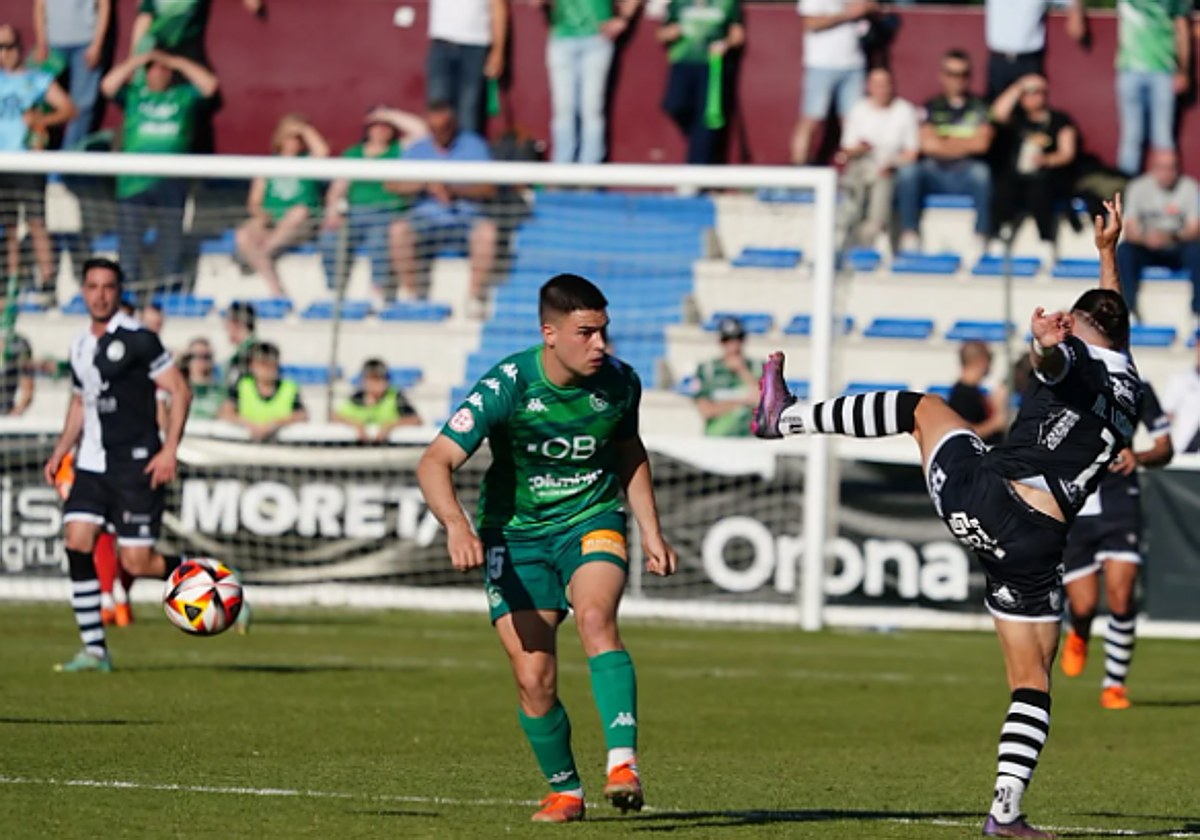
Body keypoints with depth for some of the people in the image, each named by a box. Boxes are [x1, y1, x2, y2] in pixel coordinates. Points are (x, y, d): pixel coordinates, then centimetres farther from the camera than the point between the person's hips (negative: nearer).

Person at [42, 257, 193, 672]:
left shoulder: (137, 339, -10)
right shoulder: (80, 346, 12)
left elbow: (180, 391, -10)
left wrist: (169, 450, -17)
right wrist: (60, 451, 17)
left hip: (137, 464, -6)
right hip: (92, 463, 6)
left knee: (137, 563, -10)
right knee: (77, 542, -9)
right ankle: (94, 650, -5)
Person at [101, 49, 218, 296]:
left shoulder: (184, 95, 12)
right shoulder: (133, 94, 11)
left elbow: (209, 85, 0)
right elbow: (108, 86, -2)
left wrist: (177, 62, 2)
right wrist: (136, 61, 0)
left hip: (171, 181, 0)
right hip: (133, 180, 0)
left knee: (171, 236, 1)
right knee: (129, 235, -2)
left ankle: (172, 286, 6)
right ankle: (130, 285, 4)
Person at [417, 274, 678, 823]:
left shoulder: (619, 382, -9)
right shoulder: (507, 386, -21)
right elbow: (436, 462, -27)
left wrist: (651, 532, 11)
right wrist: (455, 524, -45)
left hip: (592, 520, 1)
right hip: (515, 533, -1)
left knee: (595, 618, -31)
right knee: (534, 679, -8)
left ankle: (624, 763, -37)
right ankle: (565, 791, 16)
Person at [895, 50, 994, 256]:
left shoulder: (980, 107, 11)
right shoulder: (932, 107, 15)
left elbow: (981, 144, -4)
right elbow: (927, 144, 1)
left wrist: (941, 144, 2)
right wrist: (965, 145, 1)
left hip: (966, 176, -1)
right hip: (934, 174, 1)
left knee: (980, 172, -36)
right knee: (907, 171, -30)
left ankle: (982, 242, -37)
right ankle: (909, 237, -32)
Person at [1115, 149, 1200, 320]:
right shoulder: (1138, 188, -5)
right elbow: (1130, 231, -10)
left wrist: (1171, 237, -35)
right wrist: (1145, 238, -34)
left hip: (1178, 248, -1)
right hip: (1148, 251, 1)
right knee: (1124, 250, -29)